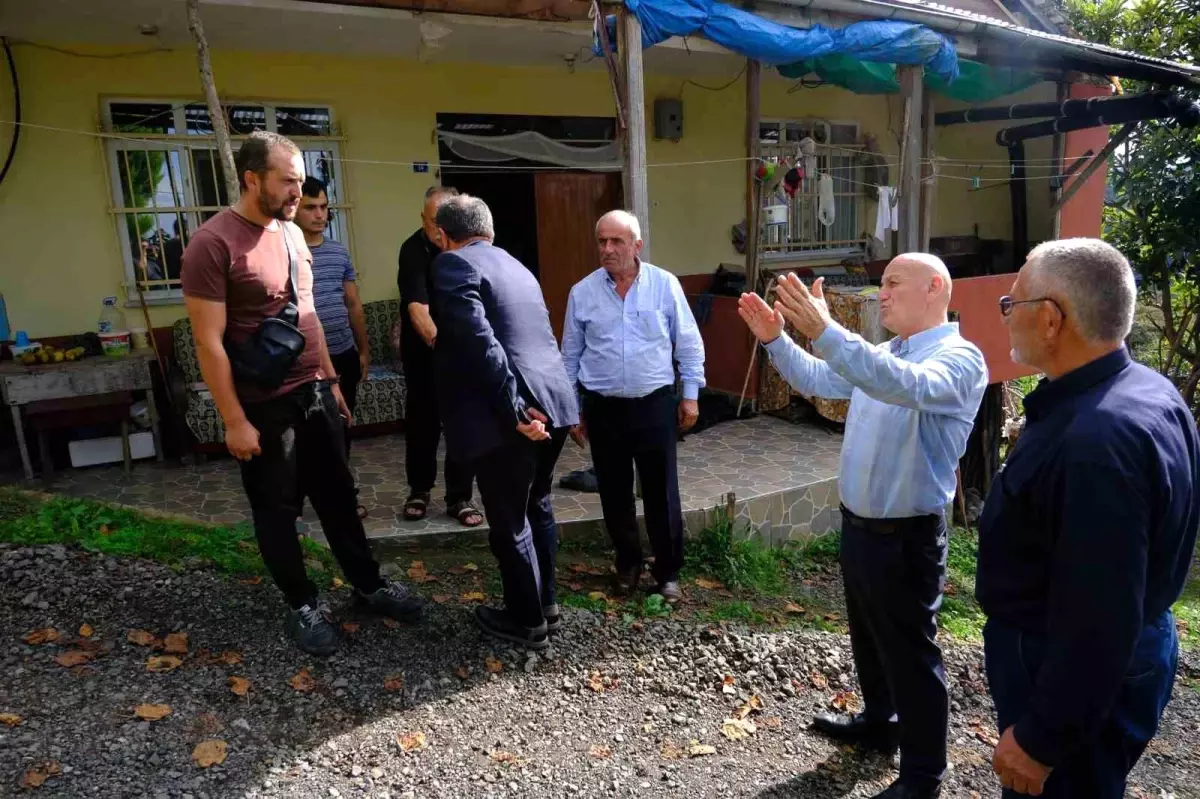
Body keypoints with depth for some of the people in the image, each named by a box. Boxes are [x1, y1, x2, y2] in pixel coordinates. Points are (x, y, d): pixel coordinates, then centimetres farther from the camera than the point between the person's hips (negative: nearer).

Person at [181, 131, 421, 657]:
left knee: (338, 496, 16)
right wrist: (235, 421, -16)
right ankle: (303, 605, 26)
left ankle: (368, 585, 31)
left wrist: (332, 380, 15)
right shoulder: (213, 244, -15)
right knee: (277, 511, 10)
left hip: (315, 393, 7)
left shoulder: (292, 232, 8)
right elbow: (209, 342, -16)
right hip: (265, 407, -7)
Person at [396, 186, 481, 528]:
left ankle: (459, 498, 11)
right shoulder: (413, 250, -18)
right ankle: (419, 490, 25)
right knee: (422, 423, 6)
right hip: (423, 352, -3)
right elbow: (417, 305, -32)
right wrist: (437, 339, -48)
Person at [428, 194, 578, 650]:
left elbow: (480, 343, -19)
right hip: (552, 403, 8)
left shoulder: (453, 265, -6)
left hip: (507, 416, -8)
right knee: (536, 507, 23)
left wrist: (514, 412, -18)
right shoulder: (516, 265, 20)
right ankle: (545, 604, 36)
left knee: (509, 523, 8)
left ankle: (528, 622, 24)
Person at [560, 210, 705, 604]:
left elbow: (689, 344, 3)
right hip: (603, 409, 2)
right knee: (614, 494, 12)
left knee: (662, 493, 5)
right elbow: (570, 355, 7)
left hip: (656, 405, -1)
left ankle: (668, 573, 21)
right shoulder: (582, 292, 0)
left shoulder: (665, 285, -4)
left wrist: (691, 395, 2)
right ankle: (628, 564, 32)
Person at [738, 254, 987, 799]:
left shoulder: (961, 358, -18)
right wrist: (776, 340, 1)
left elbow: (906, 386, -39)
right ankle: (880, 722, 46)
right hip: (858, 524, 8)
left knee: (909, 652, 7)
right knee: (868, 636, 24)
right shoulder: (882, 354, 10)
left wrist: (826, 332, -48)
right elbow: (815, 379, 17)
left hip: (906, 537, -8)